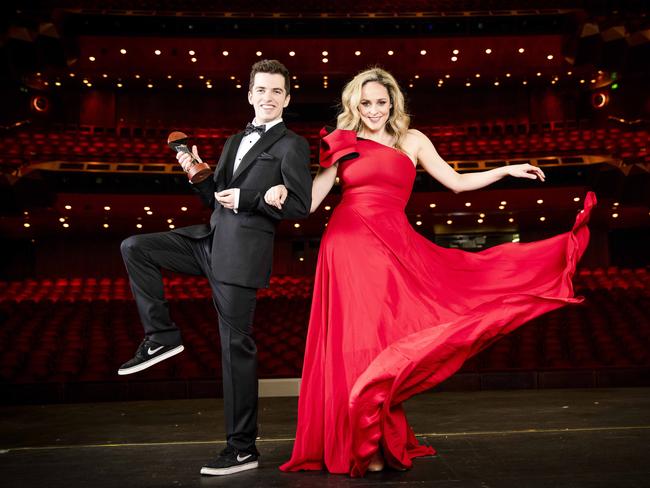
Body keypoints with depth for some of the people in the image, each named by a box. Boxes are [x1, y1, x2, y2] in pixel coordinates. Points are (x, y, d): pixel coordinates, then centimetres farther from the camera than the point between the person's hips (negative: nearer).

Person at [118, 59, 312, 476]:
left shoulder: (292, 145, 0)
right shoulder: (235, 142, 23)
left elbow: (301, 206, -9)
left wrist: (246, 199, -13)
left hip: (243, 251, -7)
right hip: (211, 239, 8)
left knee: (236, 346, -4)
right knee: (134, 248, -1)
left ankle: (242, 448, 10)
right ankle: (162, 336, 6)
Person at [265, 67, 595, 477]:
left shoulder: (412, 140, 15)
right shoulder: (342, 145, 10)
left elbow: (457, 182, 15)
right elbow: (311, 200, 5)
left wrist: (507, 171, 10)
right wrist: (283, 192, -13)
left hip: (395, 247, 1)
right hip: (349, 247, -1)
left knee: (384, 339, -2)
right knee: (358, 341, -3)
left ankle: (379, 442, 12)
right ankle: (365, 445, 6)